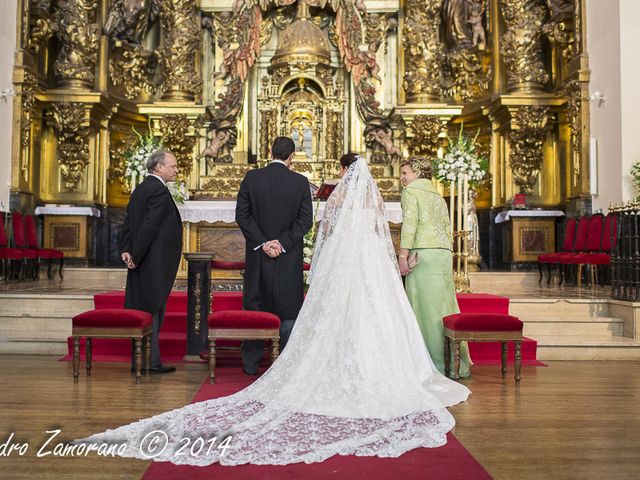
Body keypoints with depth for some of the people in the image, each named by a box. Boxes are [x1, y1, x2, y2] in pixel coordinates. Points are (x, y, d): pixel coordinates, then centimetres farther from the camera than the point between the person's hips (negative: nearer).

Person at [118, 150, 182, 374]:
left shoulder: (140, 189, 15)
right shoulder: (159, 190, -14)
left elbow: (128, 222, 11)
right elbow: (149, 225, -19)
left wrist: (126, 250, 2)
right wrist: (135, 256, -15)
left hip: (142, 261, 9)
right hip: (155, 261, -9)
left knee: (141, 309, 12)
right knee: (152, 310, -3)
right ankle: (150, 362, 4)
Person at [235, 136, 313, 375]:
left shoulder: (251, 178, -1)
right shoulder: (301, 182, -4)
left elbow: (242, 215, -5)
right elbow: (305, 219, -7)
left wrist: (262, 243, -5)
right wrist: (283, 243, -8)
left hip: (257, 254, 2)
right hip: (289, 257, -1)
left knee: (254, 308, 13)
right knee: (288, 310, 8)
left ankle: (251, 363, 20)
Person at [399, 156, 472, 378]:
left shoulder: (410, 192, 3)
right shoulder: (438, 196, 25)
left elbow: (409, 222, -11)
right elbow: (448, 229, 21)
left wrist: (402, 255, -15)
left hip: (423, 252, -7)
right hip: (444, 252, 7)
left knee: (425, 307, -4)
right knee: (445, 306, 9)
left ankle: (437, 364, -3)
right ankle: (457, 363, 12)